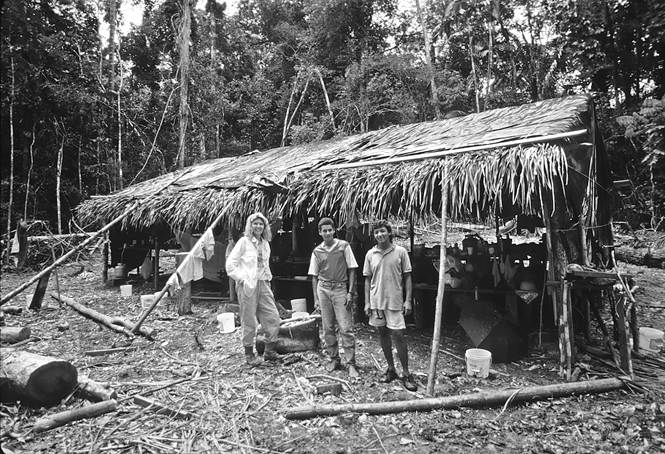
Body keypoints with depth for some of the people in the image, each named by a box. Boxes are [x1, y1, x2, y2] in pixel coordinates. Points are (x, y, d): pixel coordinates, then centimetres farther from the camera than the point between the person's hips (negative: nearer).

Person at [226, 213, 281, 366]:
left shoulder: (265, 244, 11)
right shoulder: (244, 241, -7)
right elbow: (230, 264, -8)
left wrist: (268, 278, 10)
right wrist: (242, 278, -12)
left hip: (263, 284, 6)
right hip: (247, 286, -6)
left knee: (273, 317, 3)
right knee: (249, 321, 2)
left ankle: (269, 351, 18)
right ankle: (249, 354, 19)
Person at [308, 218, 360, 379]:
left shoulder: (344, 246, -2)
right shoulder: (317, 251, 6)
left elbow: (352, 270, -1)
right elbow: (314, 276, 10)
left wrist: (350, 292, -7)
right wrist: (316, 298, 5)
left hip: (340, 288, -3)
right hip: (323, 289, 3)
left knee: (346, 328, -5)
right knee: (327, 328, 8)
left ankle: (351, 364, 3)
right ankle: (334, 359, 23)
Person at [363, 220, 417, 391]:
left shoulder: (400, 252, -4)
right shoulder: (370, 254, 4)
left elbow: (407, 278, -2)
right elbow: (368, 280, 7)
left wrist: (408, 300, -8)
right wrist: (367, 302, 3)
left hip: (395, 301, -3)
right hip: (376, 301, 4)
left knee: (398, 335, -4)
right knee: (383, 334, 11)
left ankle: (406, 374, 9)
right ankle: (391, 369, 26)